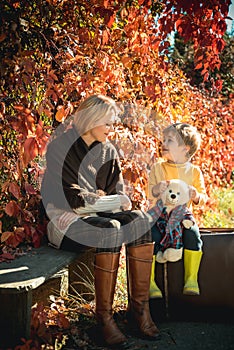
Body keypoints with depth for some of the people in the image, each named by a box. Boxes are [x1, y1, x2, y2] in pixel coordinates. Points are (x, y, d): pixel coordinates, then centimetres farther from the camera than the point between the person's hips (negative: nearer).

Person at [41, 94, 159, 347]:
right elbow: (72, 197, -16)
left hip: (97, 215, 6)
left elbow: (119, 193, 9)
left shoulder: (108, 151, 10)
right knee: (110, 230, -34)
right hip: (66, 220, -6)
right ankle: (104, 315, -24)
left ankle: (139, 306, -20)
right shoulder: (59, 148, -9)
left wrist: (98, 199, -13)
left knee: (138, 221, -23)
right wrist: (114, 201, -12)